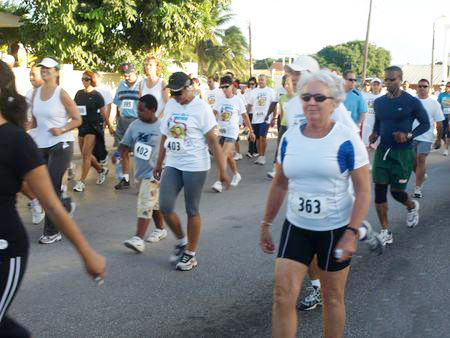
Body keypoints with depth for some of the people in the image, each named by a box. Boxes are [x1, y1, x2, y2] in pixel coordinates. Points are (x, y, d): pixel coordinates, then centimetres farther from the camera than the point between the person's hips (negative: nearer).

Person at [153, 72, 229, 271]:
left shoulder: (201, 108, -10)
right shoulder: (170, 105, 8)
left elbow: (213, 142, -11)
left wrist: (222, 170, -13)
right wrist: (158, 164, 18)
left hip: (195, 167, -6)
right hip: (172, 165, 6)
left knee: (192, 210, 4)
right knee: (165, 207, 0)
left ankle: (191, 253, 19)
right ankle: (181, 241, 24)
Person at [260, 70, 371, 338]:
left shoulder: (347, 139, -11)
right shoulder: (289, 137, 1)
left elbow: (364, 190, -11)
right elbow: (279, 185, 11)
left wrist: (352, 233, -19)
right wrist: (266, 224, 11)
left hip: (336, 229, -3)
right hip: (296, 227, 3)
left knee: (333, 298, 13)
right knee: (283, 296, -3)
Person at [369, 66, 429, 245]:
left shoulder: (412, 102, -9)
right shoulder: (378, 102, 5)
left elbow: (425, 124, 0)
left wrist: (409, 135, -16)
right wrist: (374, 134, 1)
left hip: (403, 153, -4)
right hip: (383, 150, 4)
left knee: (397, 191, 1)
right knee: (379, 189, -4)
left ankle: (412, 206, 40)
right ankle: (385, 232, 5)